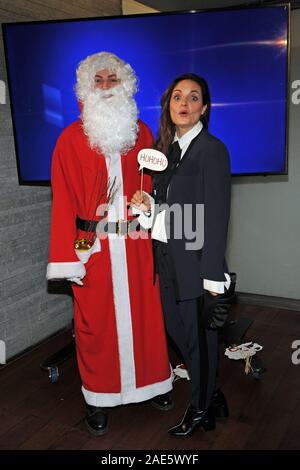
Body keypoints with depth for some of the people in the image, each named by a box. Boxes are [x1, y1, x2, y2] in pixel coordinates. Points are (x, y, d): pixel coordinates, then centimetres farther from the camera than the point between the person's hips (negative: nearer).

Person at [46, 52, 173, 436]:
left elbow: (152, 186, 12)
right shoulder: (72, 138, -1)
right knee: (96, 319, 7)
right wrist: (68, 256, -10)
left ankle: (151, 382, 34)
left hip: (135, 243, 3)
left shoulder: (141, 132, 8)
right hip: (93, 246, -2)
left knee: (144, 311, 12)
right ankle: (98, 397, 25)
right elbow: (64, 200, -5)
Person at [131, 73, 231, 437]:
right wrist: (149, 203, -5)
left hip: (194, 259, -7)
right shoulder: (164, 145, 10)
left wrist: (213, 275, -16)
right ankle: (212, 394, 39)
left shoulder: (211, 148, -11)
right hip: (165, 255, 8)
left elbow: (217, 215, -15)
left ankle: (201, 409, 31)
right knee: (175, 328, 17)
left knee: (199, 334, 8)